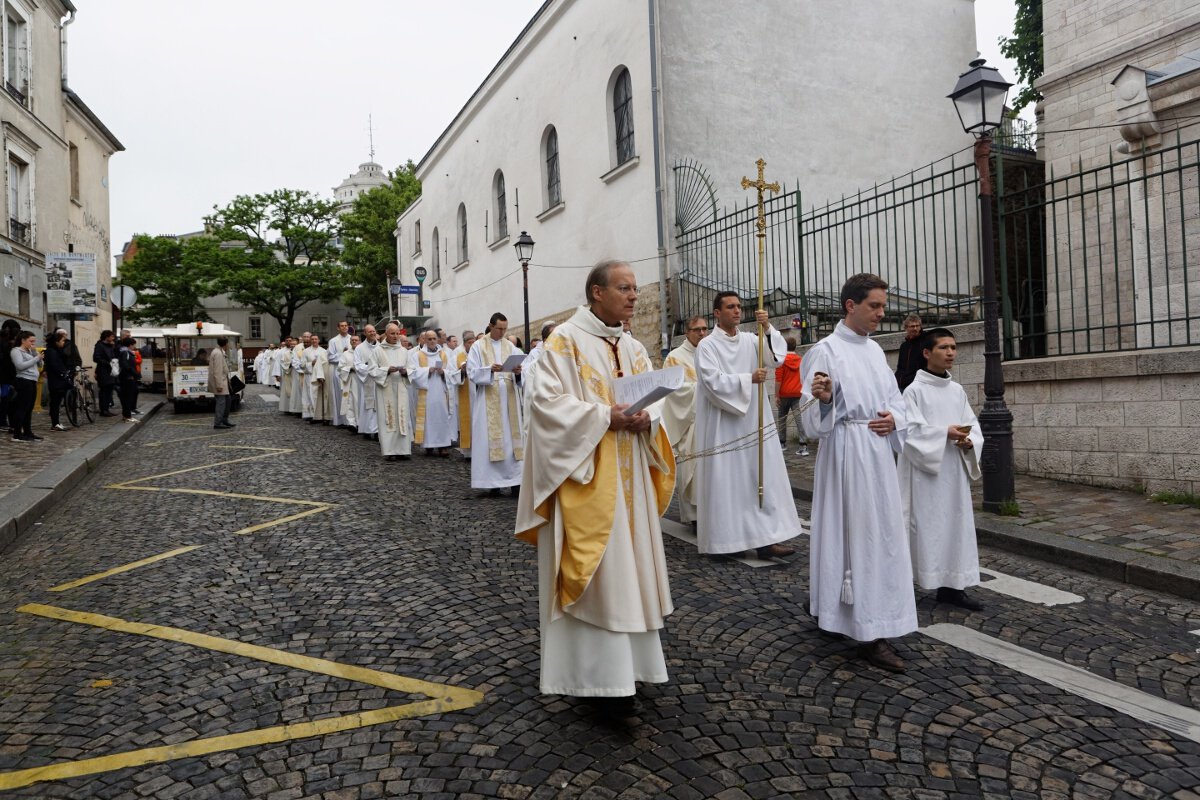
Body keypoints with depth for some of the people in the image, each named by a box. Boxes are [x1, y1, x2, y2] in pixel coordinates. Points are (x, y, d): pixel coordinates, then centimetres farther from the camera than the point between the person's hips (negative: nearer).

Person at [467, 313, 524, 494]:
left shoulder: (510, 346, 12)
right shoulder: (478, 346, 3)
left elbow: (520, 372, 7)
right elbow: (472, 372, -5)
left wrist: (517, 372, -16)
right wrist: (490, 369, -21)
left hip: (508, 398, 3)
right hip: (488, 399, -3)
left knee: (511, 437, 1)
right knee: (490, 438, -4)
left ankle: (514, 479, 4)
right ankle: (492, 482, 1)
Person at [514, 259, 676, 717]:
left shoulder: (634, 349, 14)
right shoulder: (564, 341, -7)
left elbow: (655, 401, 12)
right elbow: (548, 400, -15)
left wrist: (645, 420, -11)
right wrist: (605, 416, -21)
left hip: (628, 477, 7)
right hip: (585, 477, -7)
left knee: (628, 563, 12)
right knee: (596, 569, -6)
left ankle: (628, 660, 25)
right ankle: (603, 676, 1)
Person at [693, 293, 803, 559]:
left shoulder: (750, 341, 10)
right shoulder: (707, 345, -4)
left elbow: (777, 355, -5)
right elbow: (713, 381, -15)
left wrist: (768, 328, -19)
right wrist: (748, 379, -22)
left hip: (753, 423, 5)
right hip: (723, 425, -5)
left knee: (763, 479, 0)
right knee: (726, 481, 0)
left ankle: (765, 538, 2)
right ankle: (723, 538, 13)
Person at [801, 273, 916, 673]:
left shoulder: (875, 350, 13)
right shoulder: (825, 351, -9)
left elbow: (896, 401, 18)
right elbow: (814, 420, -13)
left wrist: (894, 418, -4)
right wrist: (824, 398, -34)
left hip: (879, 453, 8)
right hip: (846, 454, -8)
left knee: (881, 532, 15)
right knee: (859, 534, -4)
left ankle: (826, 603, 31)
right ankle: (871, 634, 4)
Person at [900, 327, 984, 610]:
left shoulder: (957, 391, 11)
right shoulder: (914, 390, -7)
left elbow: (973, 425, 11)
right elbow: (911, 430, -13)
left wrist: (968, 441, -10)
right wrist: (945, 433, -22)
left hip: (954, 471, 6)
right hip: (924, 471, -6)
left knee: (956, 524, 7)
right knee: (923, 526, -3)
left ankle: (951, 586, 16)